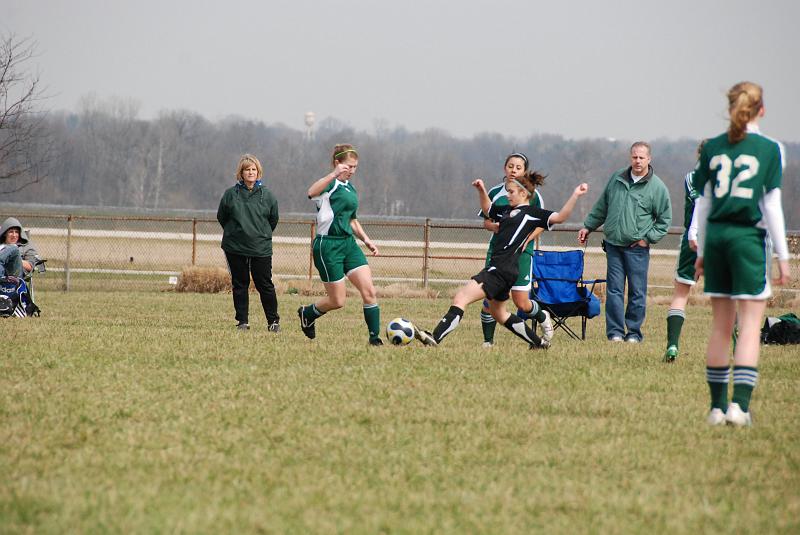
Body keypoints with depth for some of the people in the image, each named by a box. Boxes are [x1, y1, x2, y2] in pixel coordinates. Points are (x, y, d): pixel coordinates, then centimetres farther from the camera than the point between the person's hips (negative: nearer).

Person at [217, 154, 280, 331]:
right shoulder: (230, 194, -1)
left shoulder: (267, 195, -1)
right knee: (239, 285, 6)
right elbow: (221, 217, 12)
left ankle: (273, 320, 9)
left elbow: (273, 219, 11)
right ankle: (242, 321, 13)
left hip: (261, 248, -1)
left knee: (265, 285, -1)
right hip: (235, 248, 1)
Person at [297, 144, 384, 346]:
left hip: (348, 243, 8)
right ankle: (307, 313, 29)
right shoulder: (331, 184, -11)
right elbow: (312, 192, -36)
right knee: (337, 301, 0)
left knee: (369, 291, -6)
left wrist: (366, 240, 16)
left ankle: (375, 337, -1)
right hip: (328, 245, -8)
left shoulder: (350, 188, 16)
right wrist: (334, 174, -48)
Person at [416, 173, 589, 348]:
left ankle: (434, 338, -28)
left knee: (461, 298, -19)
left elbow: (560, 217, -11)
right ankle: (539, 343, 33)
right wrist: (482, 190, 24)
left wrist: (575, 195, -20)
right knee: (498, 313, 25)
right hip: (497, 266, 10)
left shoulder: (533, 213, -2)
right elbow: (487, 209, 39)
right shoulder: (507, 211, 22)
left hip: (503, 268, -10)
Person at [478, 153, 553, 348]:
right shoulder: (495, 193, 6)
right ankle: (488, 341, 7)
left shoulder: (532, 194, -1)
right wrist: (497, 226, -11)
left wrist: (526, 240, -13)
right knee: (490, 297, -6)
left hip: (522, 251, -2)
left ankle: (543, 317, 27)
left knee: (521, 303, -6)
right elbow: (487, 222, 12)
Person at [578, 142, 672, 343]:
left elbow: (665, 219, 4)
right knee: (614, 289, 0)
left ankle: (634, 331, 9)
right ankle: (615, 331, 3)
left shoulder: (657, 187, -3)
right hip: (613, 244, 3)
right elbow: (601, 206, 23)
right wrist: (588, 226, 23)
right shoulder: (617, 179, 10)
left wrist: (648, 238, -4)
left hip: (637, 248, -3)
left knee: (637, 292, 0)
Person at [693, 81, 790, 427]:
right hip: (749, 237, -4)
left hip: (716, 237, 4)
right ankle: (740, 404, -15)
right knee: (750, 325, -3)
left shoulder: (712, 149, 6)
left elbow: (703, 204, 9)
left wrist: (701, 251, 17)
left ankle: (717, 406, 13)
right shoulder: (769, 149, -4)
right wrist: (782, 255, 1)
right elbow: (772, 206, -5)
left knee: (721, 325, 11)